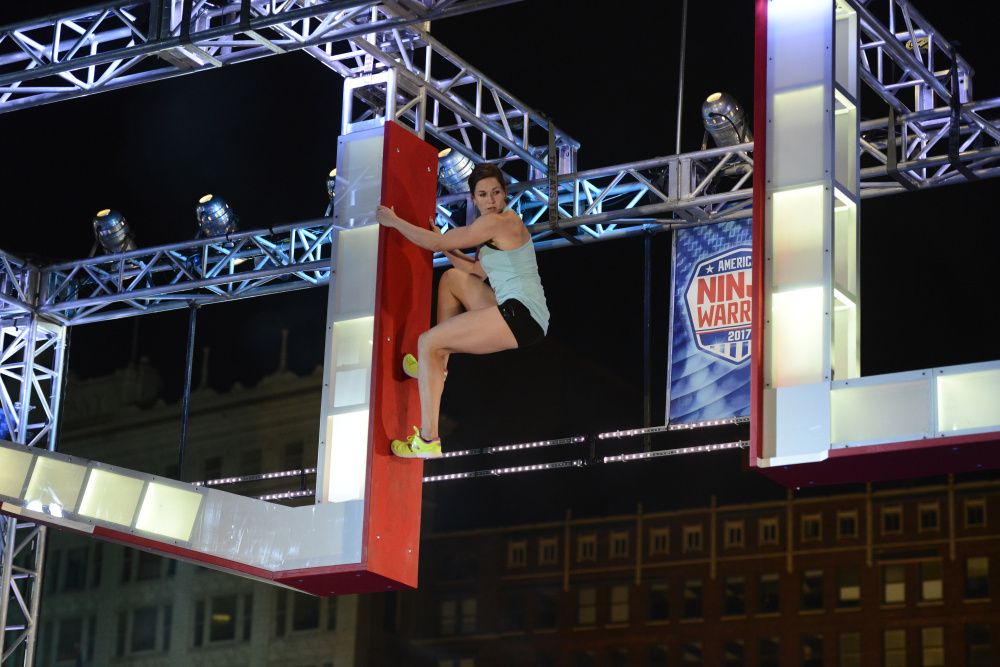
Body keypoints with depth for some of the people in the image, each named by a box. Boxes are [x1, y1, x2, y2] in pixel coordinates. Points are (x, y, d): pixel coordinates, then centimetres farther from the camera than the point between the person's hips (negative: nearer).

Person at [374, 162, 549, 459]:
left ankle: (428, 439, -12)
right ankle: (437, 364, 25)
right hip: (514, 313, 10)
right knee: (452, 278, 27)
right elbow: (478, 270, 26)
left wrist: (393, 221, 2)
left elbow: (436, 243, -9)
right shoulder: (502, 222, 19)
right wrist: (447, 248, 19)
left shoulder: (497, 222, -11)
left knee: (427, 342, -8)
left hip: (521, 314, -10)